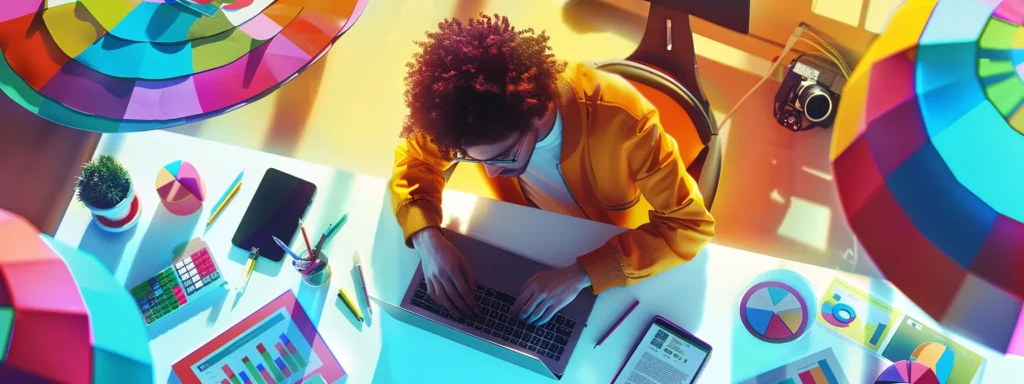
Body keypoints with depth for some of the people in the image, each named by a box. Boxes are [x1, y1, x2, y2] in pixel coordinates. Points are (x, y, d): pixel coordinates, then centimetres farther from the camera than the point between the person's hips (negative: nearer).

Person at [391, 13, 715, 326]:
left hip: (613, 250, -5)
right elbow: (414, 158, -11)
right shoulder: (475, 105, -26)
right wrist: (428, 240, -30)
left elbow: (690, 224, -33)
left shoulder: (618, 118, -37)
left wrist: (582, 273, -43)